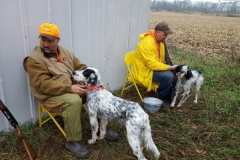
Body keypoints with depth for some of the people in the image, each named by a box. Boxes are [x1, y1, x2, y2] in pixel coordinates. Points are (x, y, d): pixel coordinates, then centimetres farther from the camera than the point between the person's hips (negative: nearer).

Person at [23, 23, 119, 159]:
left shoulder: (65, 52, 9)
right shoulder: (34, 59, -12)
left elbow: (81, 67, 11)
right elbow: (43, 85, -22)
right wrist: (69, 88, -29)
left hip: (74, 87, 7)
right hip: (52, 95, -7)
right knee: (74, 101, -36)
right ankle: (73, 141, -17)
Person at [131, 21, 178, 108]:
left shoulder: (159, 40, 4)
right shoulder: (147, 43, -26)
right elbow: (152, 64, -29)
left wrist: (167, 58, -2)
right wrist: (169, 67, -25)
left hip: (154, 67, 10)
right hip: (144, 71, -10)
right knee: (168, 76, -26)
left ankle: (170, 96, 17)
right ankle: (160, 97, -4)